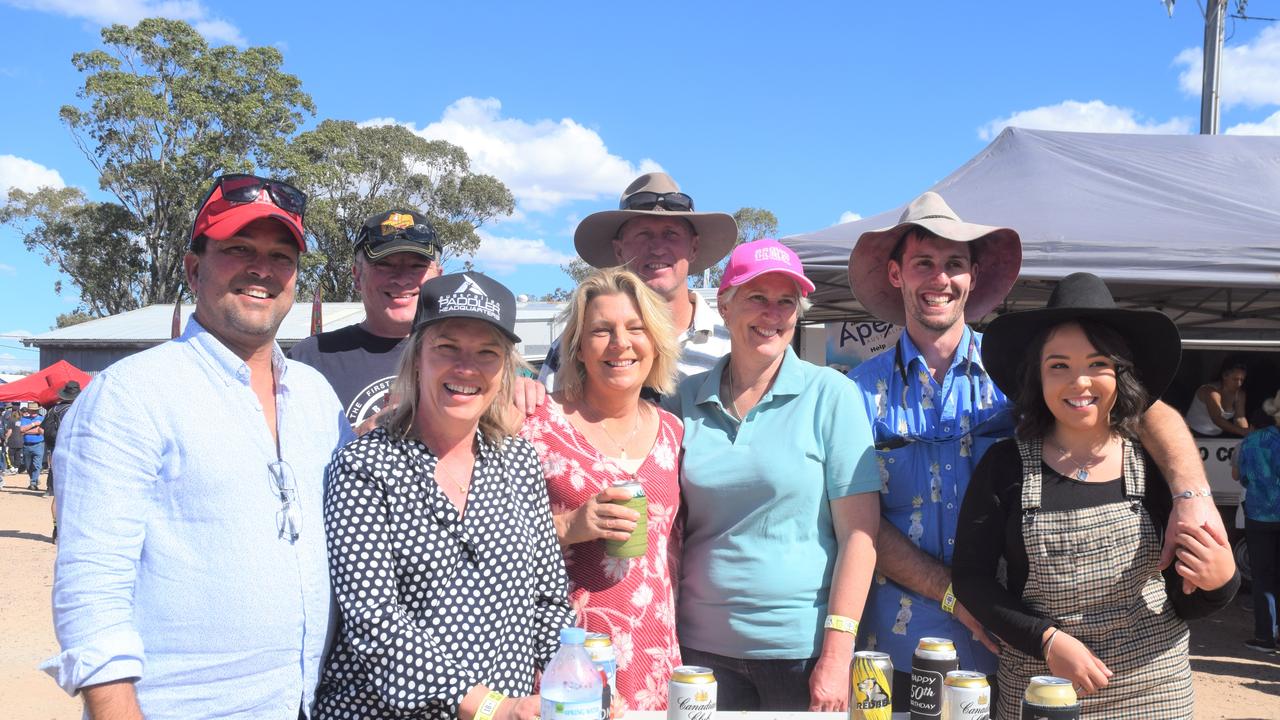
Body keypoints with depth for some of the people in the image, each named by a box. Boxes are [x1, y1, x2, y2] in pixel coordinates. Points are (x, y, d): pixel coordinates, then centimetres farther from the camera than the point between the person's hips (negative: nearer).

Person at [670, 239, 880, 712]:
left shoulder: (830, 394, -5)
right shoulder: (686, 399, 3)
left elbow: (858, 533, -8)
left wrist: (837, 655, -13)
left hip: (803, 647, -2)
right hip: (702, 643, 3)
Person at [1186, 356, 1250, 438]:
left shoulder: (1239, 393, 1)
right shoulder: (1211, 391, -21)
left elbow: (1240, 417, -8)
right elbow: (1217, 419, -33)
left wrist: (1247, 432, -29)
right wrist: (1241, 431, -44)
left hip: (1218, 435, 7)